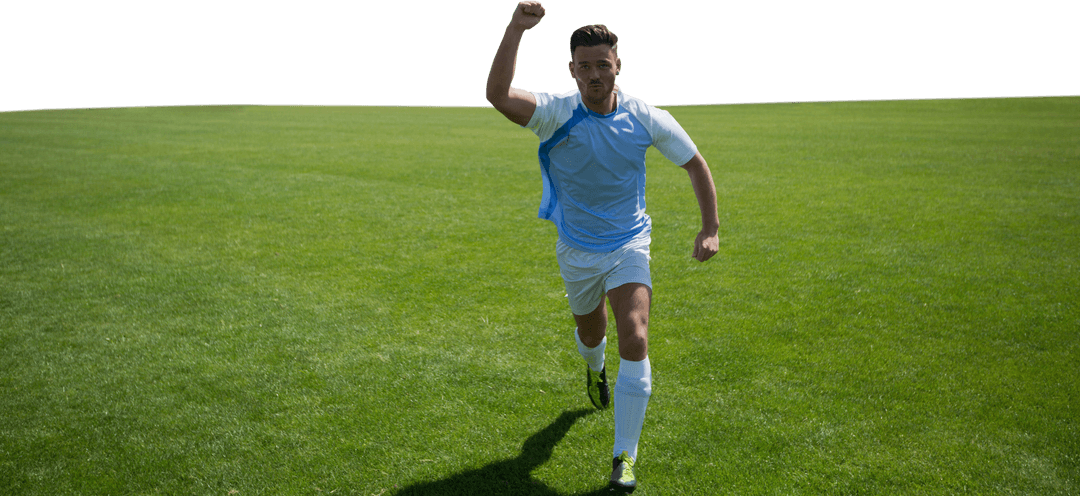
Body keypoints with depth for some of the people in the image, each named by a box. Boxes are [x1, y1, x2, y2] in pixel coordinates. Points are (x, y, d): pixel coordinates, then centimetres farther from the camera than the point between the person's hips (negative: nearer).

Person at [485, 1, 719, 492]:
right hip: (576, 249, 1)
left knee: (635, 339, -18)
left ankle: (625, 456, -5)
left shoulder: (647, 119, -12)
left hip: (629, 245, 0)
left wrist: (711, 227, -1)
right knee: (590, 332, 21)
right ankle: (594, 369, 63)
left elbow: (695, 163, 3)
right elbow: (498, 94, -37)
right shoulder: (559, 112, -18)